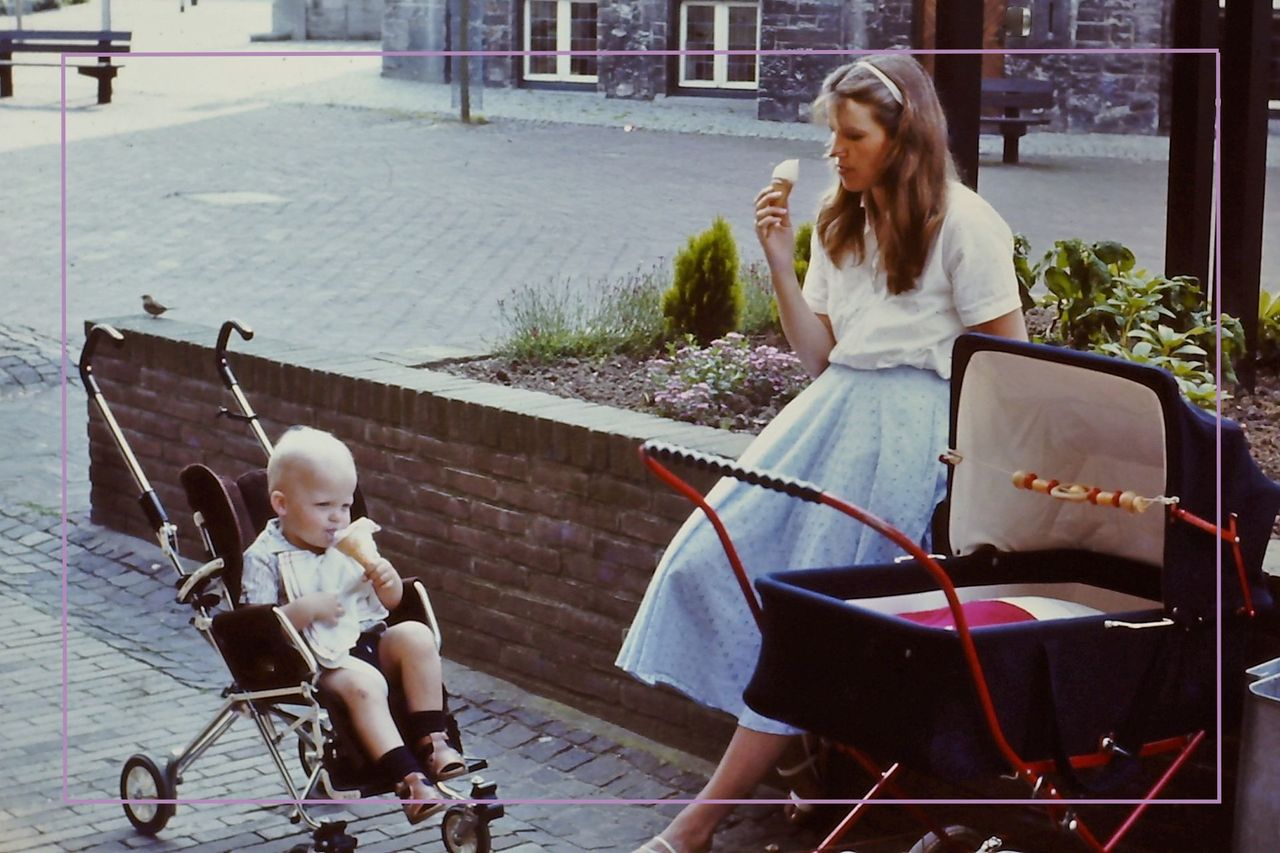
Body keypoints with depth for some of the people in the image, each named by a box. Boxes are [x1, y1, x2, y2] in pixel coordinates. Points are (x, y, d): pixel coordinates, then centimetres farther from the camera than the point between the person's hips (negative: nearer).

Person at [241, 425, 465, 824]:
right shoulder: (265, 558, -4)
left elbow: (391, 603, 21)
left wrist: (389, 581, -3)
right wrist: (306, 609, -27)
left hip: (370, 642, 6)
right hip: (320, 662, -6)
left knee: (416, 636, -22)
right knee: (363, 683, -35)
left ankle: (431, 740, -19)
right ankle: (407, 777, -36)